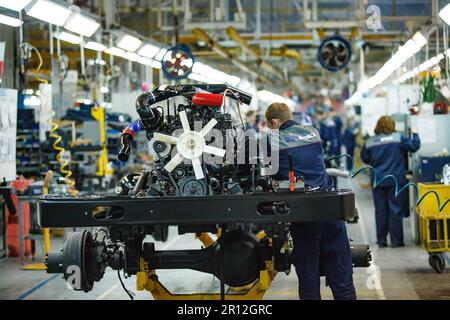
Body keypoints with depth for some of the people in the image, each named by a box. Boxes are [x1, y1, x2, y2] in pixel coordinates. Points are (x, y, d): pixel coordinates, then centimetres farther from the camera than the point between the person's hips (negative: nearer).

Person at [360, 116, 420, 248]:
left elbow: (364, 158, 9)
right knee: (396, 210, 3)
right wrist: (415, 134, 14)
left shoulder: (370, 142, 0)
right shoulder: (398, 138, -7)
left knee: (380, 211, 8)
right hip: (396, 180, -2)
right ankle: (396, 240, 3)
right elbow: (414, 146, -2)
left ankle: (381, 240, 11)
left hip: (378, 182, 2)